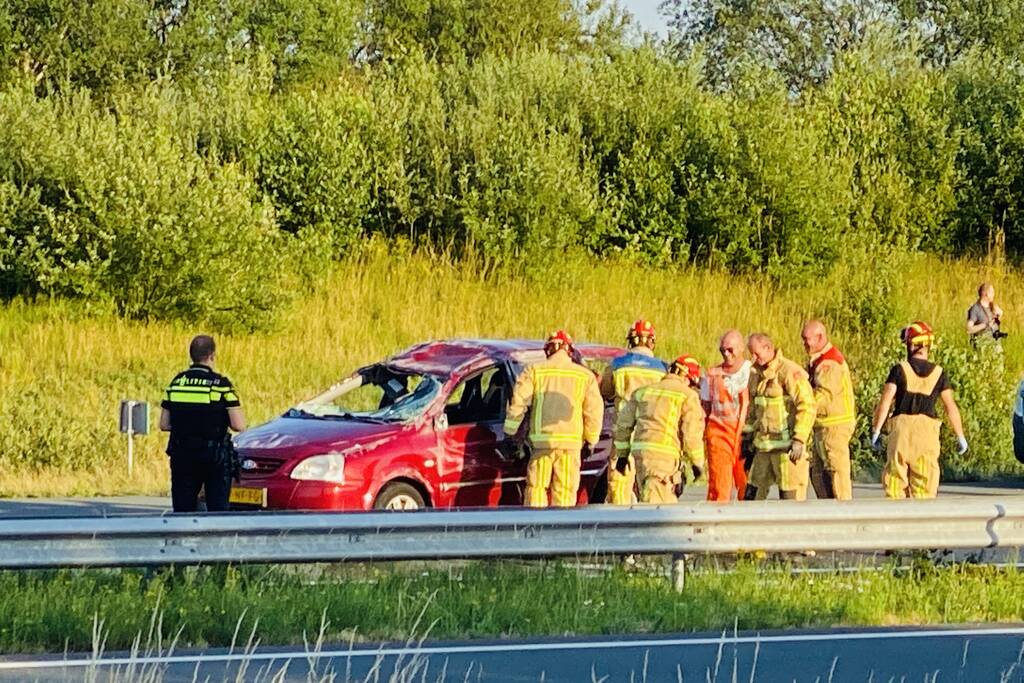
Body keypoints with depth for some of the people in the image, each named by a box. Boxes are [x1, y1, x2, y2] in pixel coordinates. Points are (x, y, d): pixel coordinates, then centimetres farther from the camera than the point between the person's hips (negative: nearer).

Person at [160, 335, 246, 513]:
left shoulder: (176, 382, 2)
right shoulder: (221, 384, -9)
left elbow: (164, 424, 6)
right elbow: (239, 425, -13)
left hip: (182, 456, 3)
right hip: (215, 457, -3)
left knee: (182, 510, 7)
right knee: (217, 510, 3)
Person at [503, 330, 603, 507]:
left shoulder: (534, 371, 5)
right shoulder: (584, 375, 7)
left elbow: (518, 402, -1)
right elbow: (594, 410, 5)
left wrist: (510, 433, 6)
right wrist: (591, 440, 16)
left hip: (541, 440, 0)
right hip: (571, 440, 0)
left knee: (537, 488, 7)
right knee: (564, 492, 3)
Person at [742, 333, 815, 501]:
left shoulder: (789, 372, -14)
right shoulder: (756, 373, 13)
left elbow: (807, 406, -19)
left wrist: (799, 439, -21)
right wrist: (747, 435, 19)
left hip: (786, 444, -8)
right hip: (764, 445, 8)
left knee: (790, 494, -5)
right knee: (754, 491, 10)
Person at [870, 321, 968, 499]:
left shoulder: (900, 370, -1)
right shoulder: (938, 373, 5)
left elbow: (885, 401, -7)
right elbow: (951, 407, 4)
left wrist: (876, 431, -2)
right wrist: (960, 436, 12)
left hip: (901, 426, -1)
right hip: (927, 429, 1)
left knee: (896, 482, 5)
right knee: (924, 487, 4)